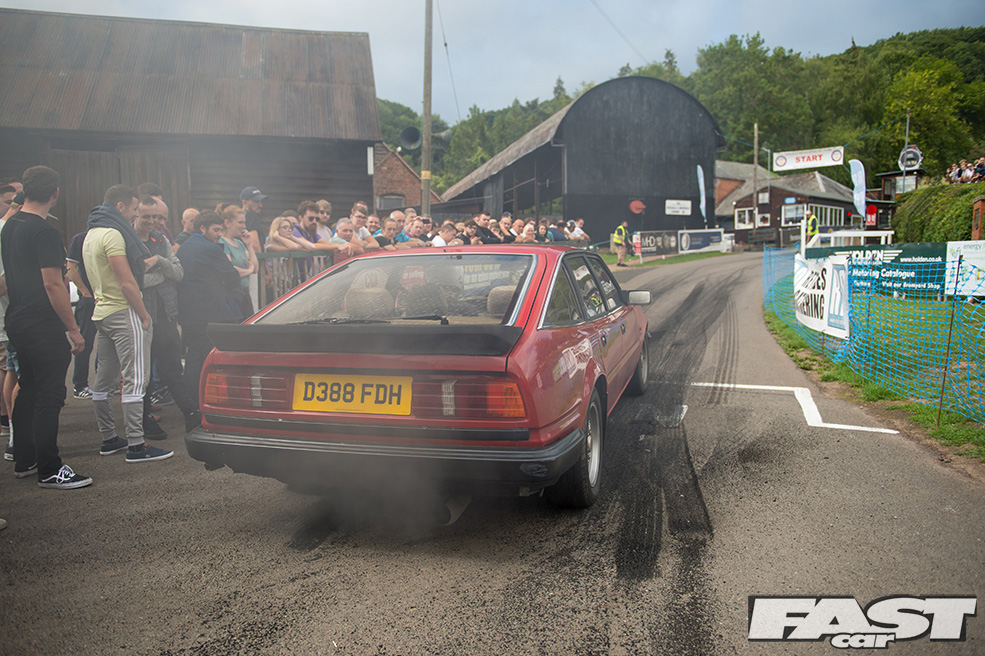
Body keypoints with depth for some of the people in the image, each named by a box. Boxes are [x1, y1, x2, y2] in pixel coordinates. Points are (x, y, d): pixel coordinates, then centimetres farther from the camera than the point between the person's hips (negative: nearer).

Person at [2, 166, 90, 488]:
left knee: (28, 391, 17)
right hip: (44, 328, -9)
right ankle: (49, 471, 0)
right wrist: (74, 330, -17)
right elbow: (53, 284, -21)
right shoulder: (44, 231, -17)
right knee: (49, 397, -5)